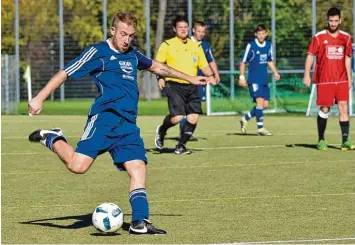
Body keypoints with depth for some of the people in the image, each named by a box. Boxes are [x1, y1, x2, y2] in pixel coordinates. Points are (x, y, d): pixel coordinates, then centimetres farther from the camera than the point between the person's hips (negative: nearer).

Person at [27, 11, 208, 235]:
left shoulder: (132, 54, 22)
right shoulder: (98, 52, 1)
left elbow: (157, 67, 39)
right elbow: (65, 73, 0)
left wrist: (189, 79, 46)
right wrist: (40, 98, -7)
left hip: (127, 124, 6)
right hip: (105, 117, -6)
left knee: (138, 168, -7)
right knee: (78, 165, -19)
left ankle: (140, 222, -8)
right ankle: (52, 139, 8)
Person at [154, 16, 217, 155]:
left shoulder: (196, 46, 14)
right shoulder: (167, 45, 2)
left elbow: (204, 65, 17)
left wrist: (210, 76, -2)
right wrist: (160, 78, -16)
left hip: (192, 86, 5)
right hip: (174, 85, -5)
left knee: (193, 117, -4)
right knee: (177, 117, -16)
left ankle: (181, 146, 12)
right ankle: (161, 130, 16)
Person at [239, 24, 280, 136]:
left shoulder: (268, 45, 8)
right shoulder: (251, 46, -8)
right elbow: (243, 62, -3)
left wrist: (275, 72, 7)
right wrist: (242, 77, -9)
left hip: (264, 80, 6)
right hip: (253, 79, -6)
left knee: (265, 104, 6)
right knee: (260, 101, -17)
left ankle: (245, 118, 24)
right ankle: (260, 128, -12)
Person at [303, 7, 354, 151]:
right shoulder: (319, 37, -3)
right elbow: (310, 56, -2)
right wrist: (307, 75, -11)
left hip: (341, 80, 2)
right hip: (324, 80, -2)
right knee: (324, 109, 3)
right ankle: (321, 140, 17)